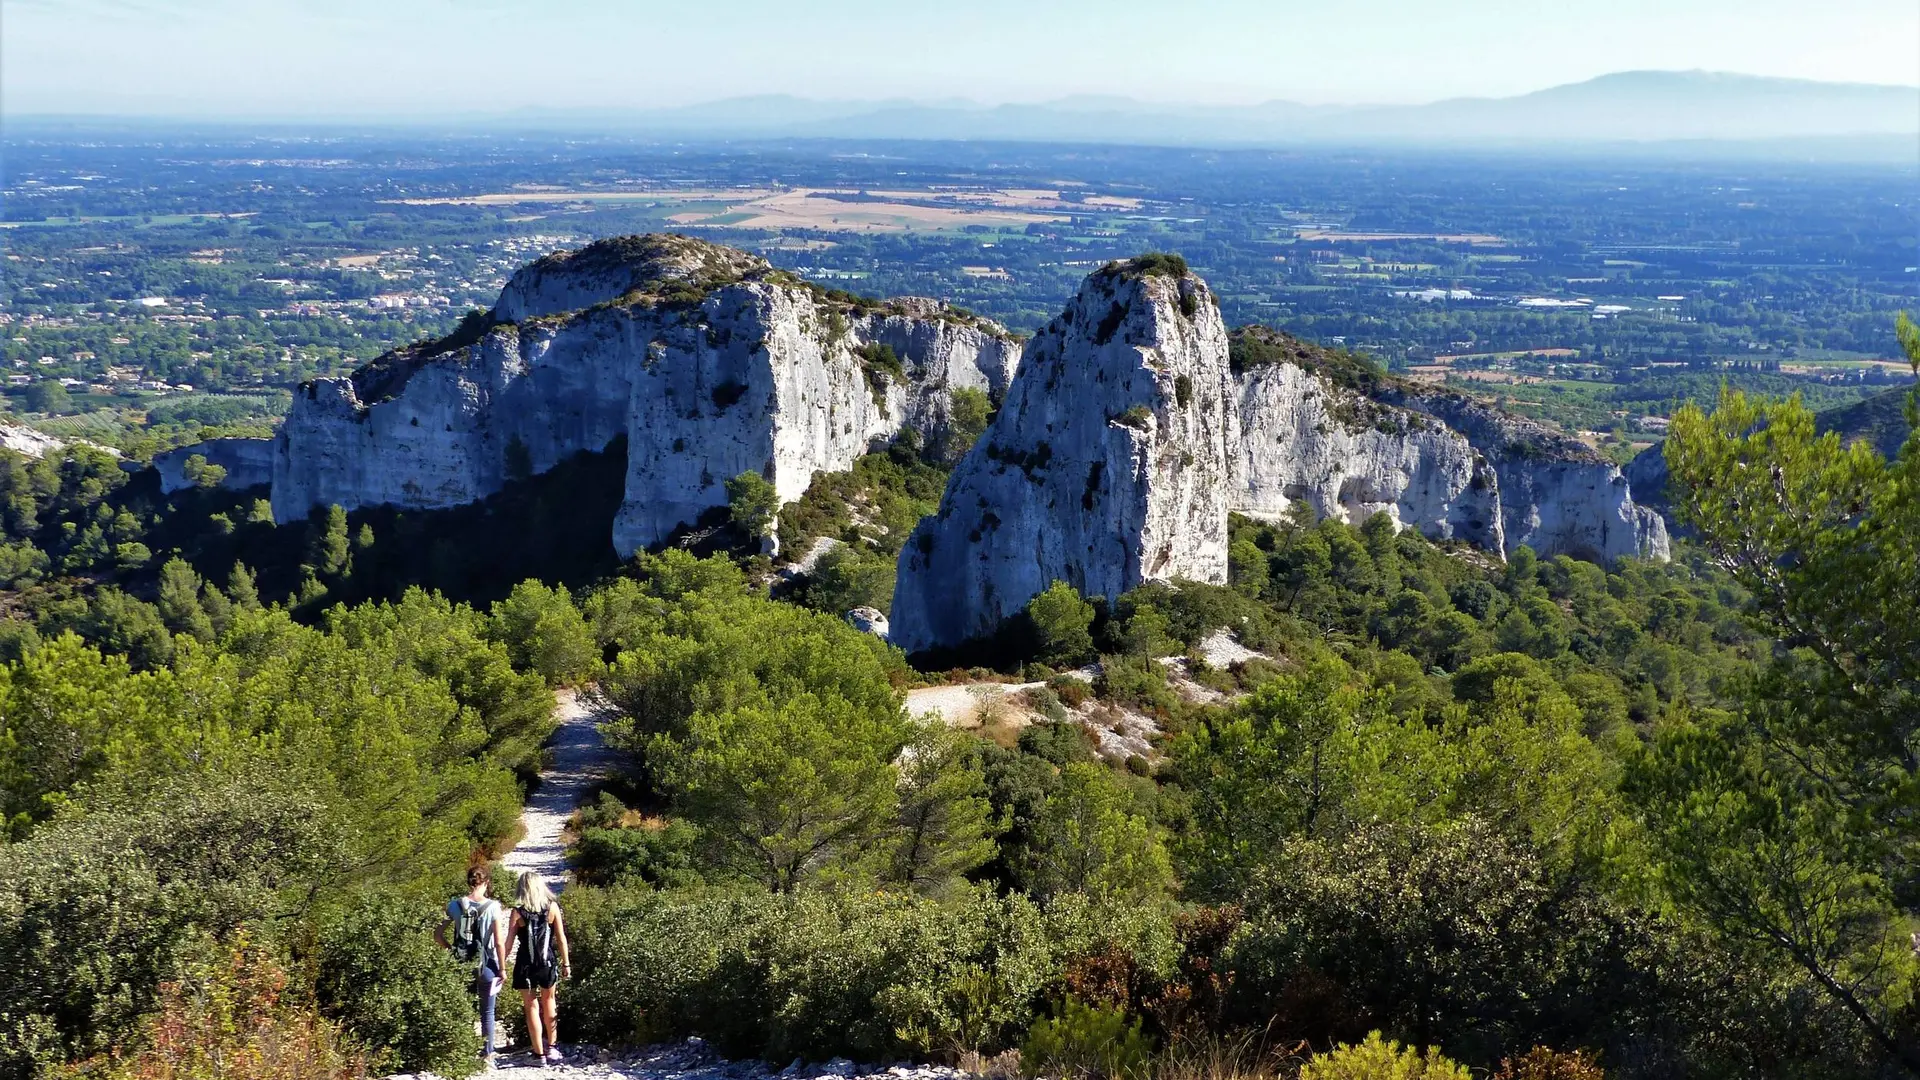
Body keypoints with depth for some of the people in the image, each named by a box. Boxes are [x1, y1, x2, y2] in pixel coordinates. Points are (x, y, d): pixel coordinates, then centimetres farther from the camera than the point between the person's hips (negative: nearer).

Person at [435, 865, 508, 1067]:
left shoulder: (455, 905, -4)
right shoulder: (492, 907, -12)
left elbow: (438, 934, -2)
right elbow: (499, 942, -13)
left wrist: (451, 949, 12)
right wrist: (502, 968, -3)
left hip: (462, 965, 2)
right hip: (486, 966, -2)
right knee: (487, 1012, 11)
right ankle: (487, 1055, 14)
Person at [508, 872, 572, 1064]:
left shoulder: (518, 911, -8)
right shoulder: (552, 907, -3)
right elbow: (561, 939, -1)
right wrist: (566, 964, 6)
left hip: (526, 966, -2)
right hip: (548, 964, 2)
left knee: (532, 1008, 7)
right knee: (548, 1002, 23)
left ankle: (540, 1053, 9)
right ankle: (552, 1047, 25)